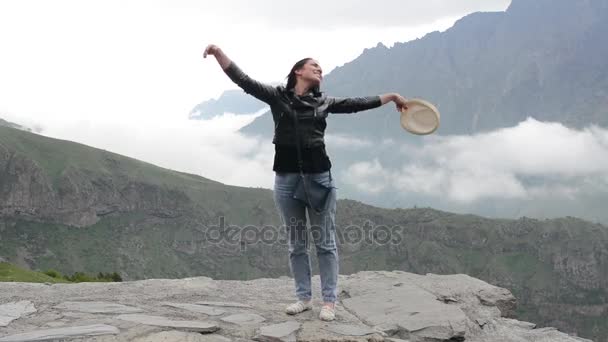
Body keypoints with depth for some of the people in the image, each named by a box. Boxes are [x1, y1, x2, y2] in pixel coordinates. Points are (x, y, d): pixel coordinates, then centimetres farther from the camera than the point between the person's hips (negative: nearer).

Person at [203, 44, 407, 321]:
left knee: (325, 241, 3)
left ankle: (329, 300, 11)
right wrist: (219, 53, -14)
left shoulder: (323, 102, 11)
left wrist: (392, 97, 20)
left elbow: (357, 103, 18)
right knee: (296, 243, 8)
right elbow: (243, 80, -4)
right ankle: (303, 297, 19)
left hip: (319, 176, 1)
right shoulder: (277, 95, 4)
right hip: (286, 177, -1)